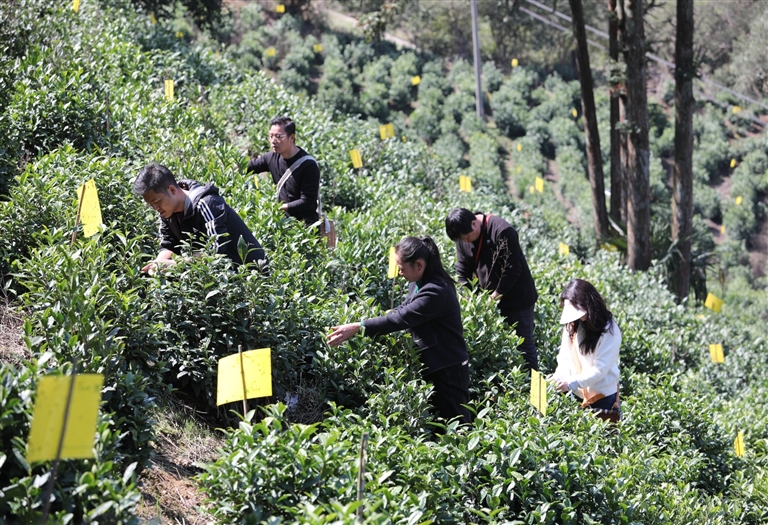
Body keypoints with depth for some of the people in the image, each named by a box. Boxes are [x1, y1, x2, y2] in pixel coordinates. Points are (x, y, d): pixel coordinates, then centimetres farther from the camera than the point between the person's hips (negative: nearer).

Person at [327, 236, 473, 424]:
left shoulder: (436, 292, -27)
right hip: (433, 365, 10)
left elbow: (400, 319, -30)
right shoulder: (419, 284, 3)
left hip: (448, 368, -10)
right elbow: (403, 310, 16)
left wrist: (358, 327, -28)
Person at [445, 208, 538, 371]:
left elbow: (513, 269, -22)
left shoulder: (502, 232, -25)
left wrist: (496, 295, -21)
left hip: (517, 298, -6)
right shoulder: (462, 236, -3)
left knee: (524, 343, 2)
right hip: (490, 299, 6)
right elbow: (462, 270, 4)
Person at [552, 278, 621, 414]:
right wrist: (557, 379, -18)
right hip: (576, 395, 5)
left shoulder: (608, 330, -15)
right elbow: (564, 359, 1)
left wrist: (571, 383, -28)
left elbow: (600, 369, -19)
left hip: (602, 397, -5)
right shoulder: (571, 324, 1)